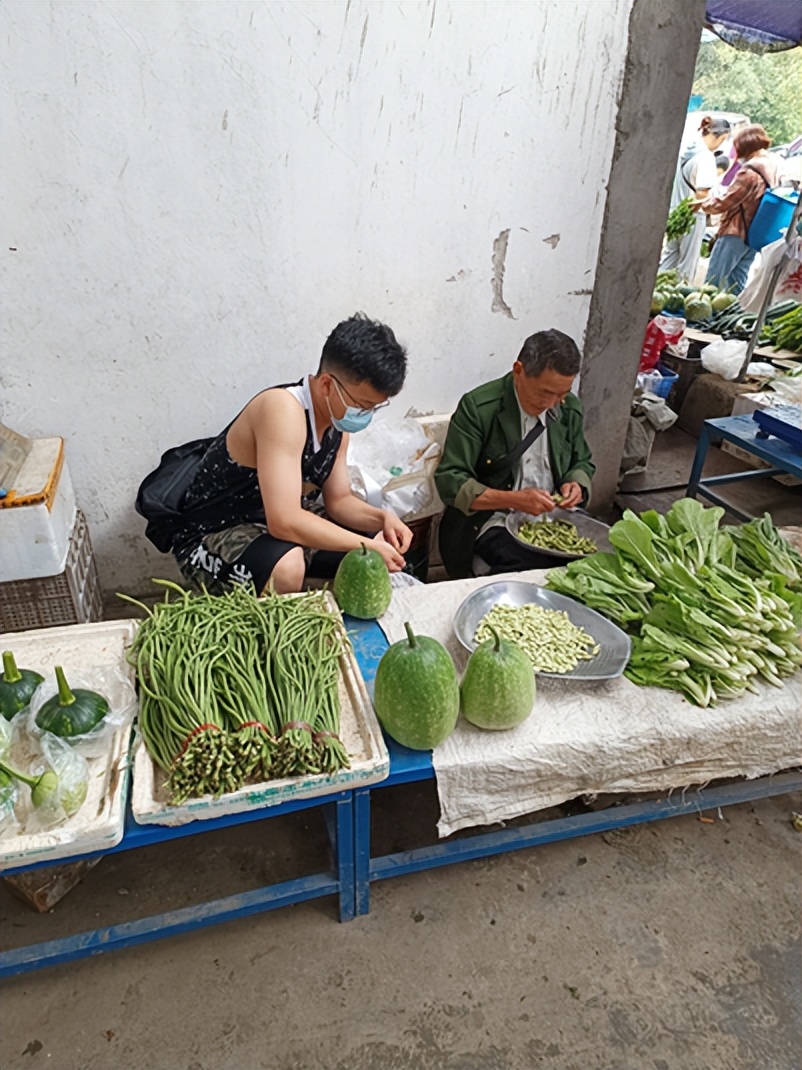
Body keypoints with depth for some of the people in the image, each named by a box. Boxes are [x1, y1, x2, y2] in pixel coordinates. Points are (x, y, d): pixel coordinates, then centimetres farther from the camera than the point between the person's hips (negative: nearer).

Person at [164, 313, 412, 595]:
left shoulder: (338, 415, -2)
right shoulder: (283, 410, -29)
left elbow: (338, 500, 6)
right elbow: (283, 522, -36)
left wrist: (382, 518, -13)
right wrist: (365, 545, -28)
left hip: (285, 529, 8)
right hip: (212, 539, -8)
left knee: (388, 543, 4)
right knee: (286, 567, -39)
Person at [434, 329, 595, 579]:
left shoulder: (570, 408, 6)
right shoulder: (477, 407, -11)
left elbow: (582, 463, 21)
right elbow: (450, 482, -13)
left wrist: (577, 484, -4)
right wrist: (515, 500, -23)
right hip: (493, 524, -5)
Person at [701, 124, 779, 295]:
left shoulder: (750, 172, -19)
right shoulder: (771, 168, 9)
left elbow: (723, 203, -16)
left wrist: (702, 203, 1)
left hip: (735, 233, -9)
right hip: (754, 235, 9)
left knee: (712, 281, -3)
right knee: (737, 283, 14)